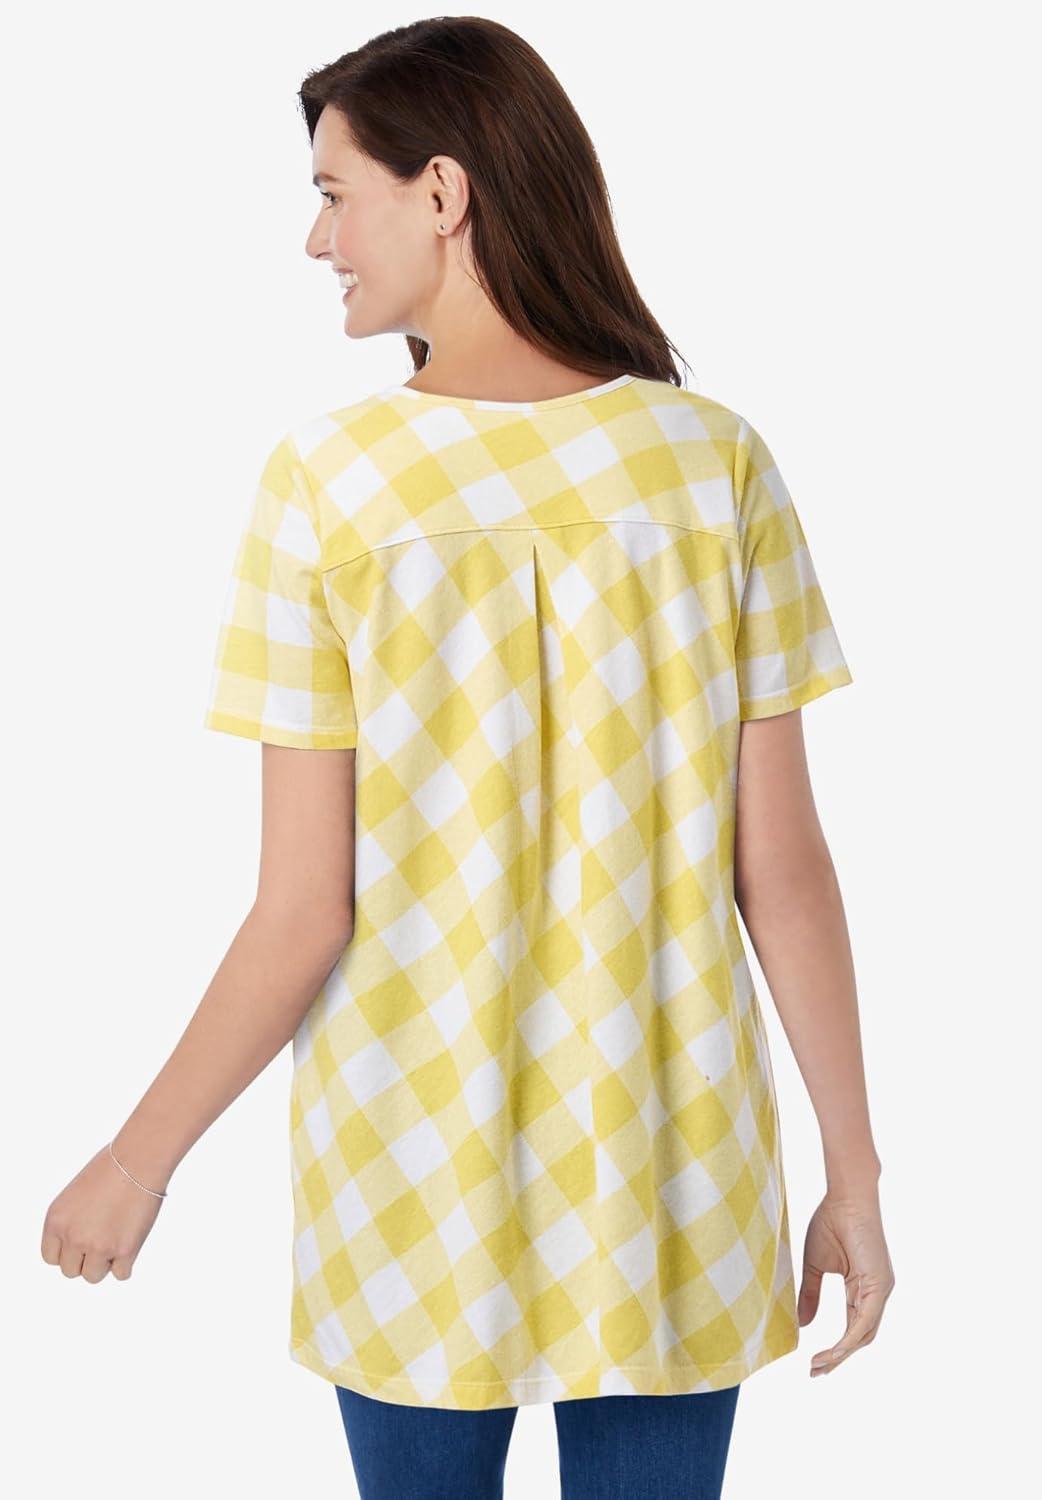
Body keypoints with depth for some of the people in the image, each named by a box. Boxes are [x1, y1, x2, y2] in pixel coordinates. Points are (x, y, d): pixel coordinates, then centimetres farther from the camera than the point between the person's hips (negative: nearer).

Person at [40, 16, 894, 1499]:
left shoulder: (326, 480, -13)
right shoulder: (716, 460, -8)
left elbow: (303, 917, -12)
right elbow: (783, 870, -6)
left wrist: (143, 1155, 3)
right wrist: (855, 1176, 4)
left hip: (414, 1190, -1)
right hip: (672, 1192, 2)